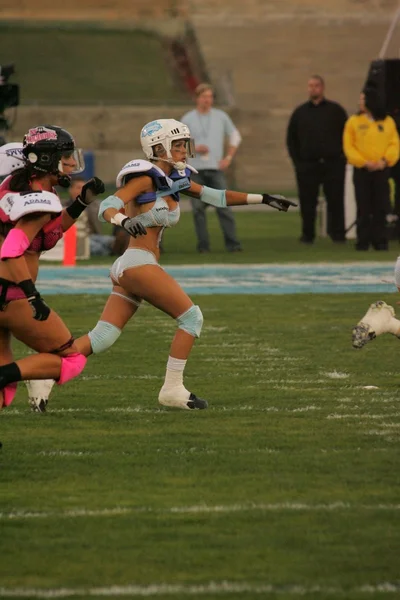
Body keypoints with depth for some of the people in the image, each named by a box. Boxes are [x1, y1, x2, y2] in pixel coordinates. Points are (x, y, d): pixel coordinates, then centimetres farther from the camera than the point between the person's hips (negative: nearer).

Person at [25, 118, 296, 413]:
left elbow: (216, 196, 21)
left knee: (103, 337, 2)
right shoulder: (145, 177, -6)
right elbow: (108, 206, -17)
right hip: (139, 263, -8)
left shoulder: (176, 179, 18)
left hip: (125, 267, 8)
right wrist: (124, 221, -39)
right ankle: (172, 388, 0)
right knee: (192, 317, -3)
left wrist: (263, 199, 17)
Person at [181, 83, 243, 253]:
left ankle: (232, 243, -9)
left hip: (216, 168, 0)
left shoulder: (221, 117, 8)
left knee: (224, 206, -8)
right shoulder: (187, 119, 5)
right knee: (198, 208, -1)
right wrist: (195, 148, -12)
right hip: (195, 169, 0)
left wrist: (228, 158, 6)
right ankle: (203, 244, 4)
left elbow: (235, 136, 17)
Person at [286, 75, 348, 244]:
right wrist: (297, 161, 4)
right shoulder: (300, 112, 11)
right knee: (307, 202, 2)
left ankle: (337, 233, 1)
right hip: (307, 165, 1)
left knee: (335, 201, -3)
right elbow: (291, 139, 13)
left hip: (333, 165, -1)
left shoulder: (335, 110, 6)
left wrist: (341, 156, -2)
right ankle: (307, 235, 9)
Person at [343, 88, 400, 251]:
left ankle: (380, 241, 6)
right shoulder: (353, 121, 3)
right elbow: (348, 146, -2)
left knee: (381, 208, 0)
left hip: (381, 170, 1)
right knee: (363, 209, 0)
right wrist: (364, 162, -13)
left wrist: (385, 160, -14)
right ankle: (363, 241, 5)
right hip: (361, 170, -1)